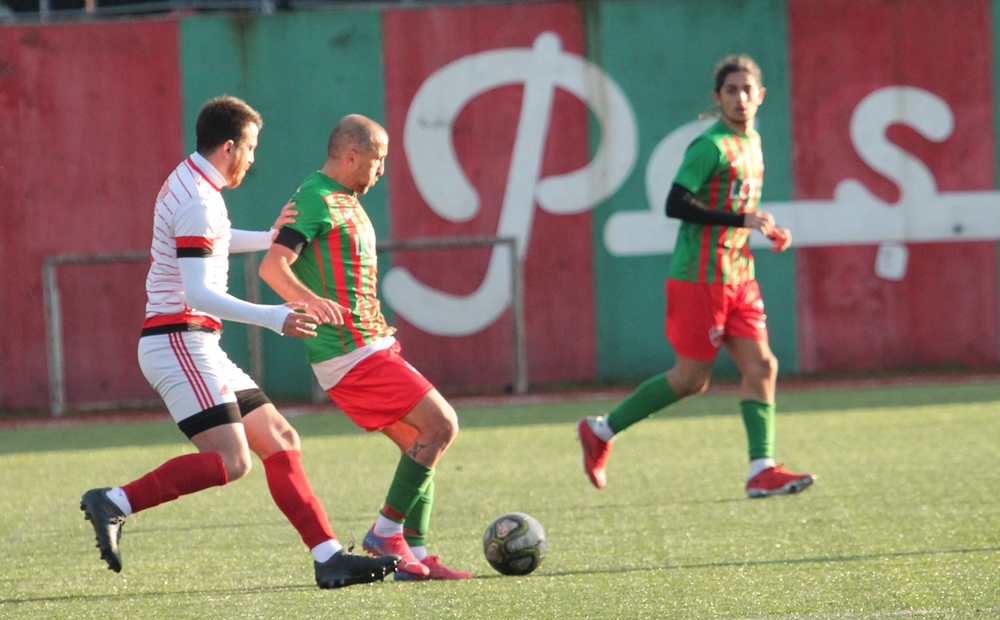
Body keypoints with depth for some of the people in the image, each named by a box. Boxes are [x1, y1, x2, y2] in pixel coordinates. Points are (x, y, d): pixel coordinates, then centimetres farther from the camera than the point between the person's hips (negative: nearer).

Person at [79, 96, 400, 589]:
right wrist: (273, 318, -26)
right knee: (229, 461, -18)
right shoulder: (197, 201, -15)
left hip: (197, 346, 10)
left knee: (280, 441, 5)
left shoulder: (190, 186, 16)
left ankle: (329, 557, 2)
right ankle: (114, 503, -16)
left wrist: (270, 237, 34)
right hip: (178, 342, -10)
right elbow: (197, 294, -23)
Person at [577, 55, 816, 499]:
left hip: (738, 277, 8)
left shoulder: (752, 142, 14)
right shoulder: (711, 146, -14)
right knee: (692, 378, -2)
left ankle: (762, 471, -5)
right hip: (700, 276, -8)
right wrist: (742, 220, -25)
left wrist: (768, 231, 10)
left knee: (761, 366, -3)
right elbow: (676, 204, -22)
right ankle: (601, 431, 13)